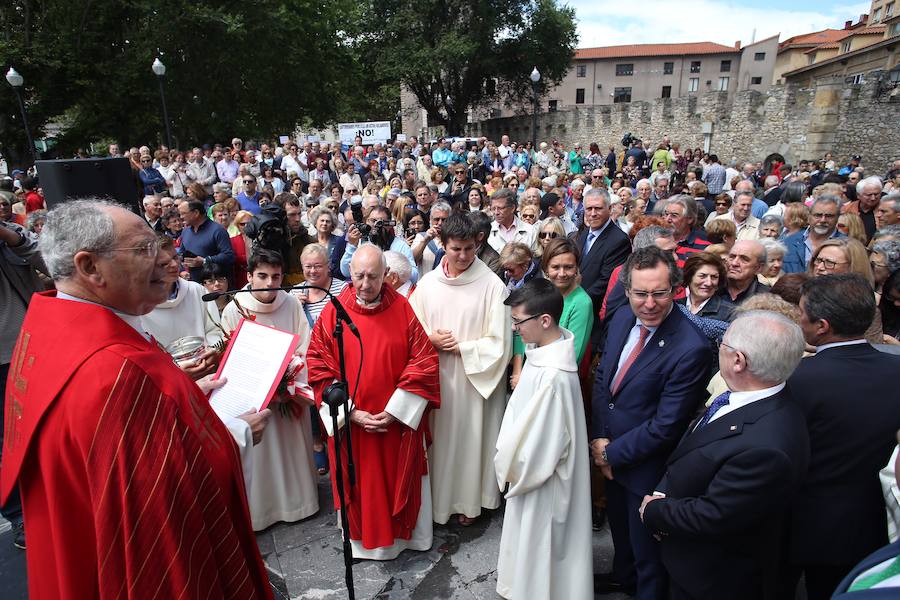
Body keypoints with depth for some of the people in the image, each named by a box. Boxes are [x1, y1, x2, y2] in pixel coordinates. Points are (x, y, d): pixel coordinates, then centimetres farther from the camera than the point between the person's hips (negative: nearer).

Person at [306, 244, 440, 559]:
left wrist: (395, 411, -13)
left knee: (400, 478, 15)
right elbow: (319, 369, -6)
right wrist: (351, 413, -12)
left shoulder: (404, 309, -8)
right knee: (358, 482, 14)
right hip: (350, 422, 0)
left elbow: (424, 364, -9)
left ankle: (402, 533, 39)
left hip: (399, 420, 0)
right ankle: (360, 537, 38)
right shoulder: (333, 313, -7)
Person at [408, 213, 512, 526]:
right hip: (436, 377, 3)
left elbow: (498, 342, -10)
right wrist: (431, 340, -11)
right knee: (440, 436, 13)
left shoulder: (492, 285, -11)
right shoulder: (427, 284, -1)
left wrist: (461, 348, -13)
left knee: (471, 436, 10)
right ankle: (438, 497, 35)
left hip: (476, 377, -3)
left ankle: (469, 500, 32)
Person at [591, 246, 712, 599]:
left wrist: (610, 453, -15)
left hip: (648, 467, -7)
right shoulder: (622, 319, -7)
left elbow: (666, 426, -25)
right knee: (619, 526, 32)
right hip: (610, 454, 7)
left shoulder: (691, 348, -30)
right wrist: (599, 437, -6)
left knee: (647, 549, 18)